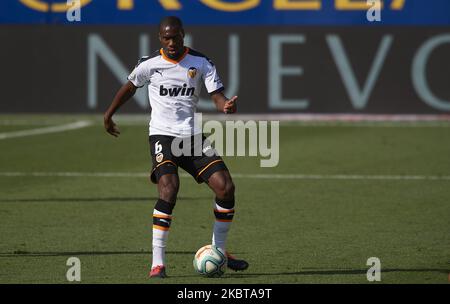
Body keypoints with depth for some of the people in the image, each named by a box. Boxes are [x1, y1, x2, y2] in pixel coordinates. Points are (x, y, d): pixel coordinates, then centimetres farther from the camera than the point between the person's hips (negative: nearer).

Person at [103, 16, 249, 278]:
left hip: (193, 136, 3)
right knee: (169, 191, -25)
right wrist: (109, 115, 28)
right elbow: (130, 87, 18)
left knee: (226, 187, -9)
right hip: (162, 135, -3)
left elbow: (218, 96, -6)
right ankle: (158, 263, -20)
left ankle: (219, 252, 11)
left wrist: (227, 106, -30)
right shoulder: (149, 64, -2)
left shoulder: (201, 63, 1)